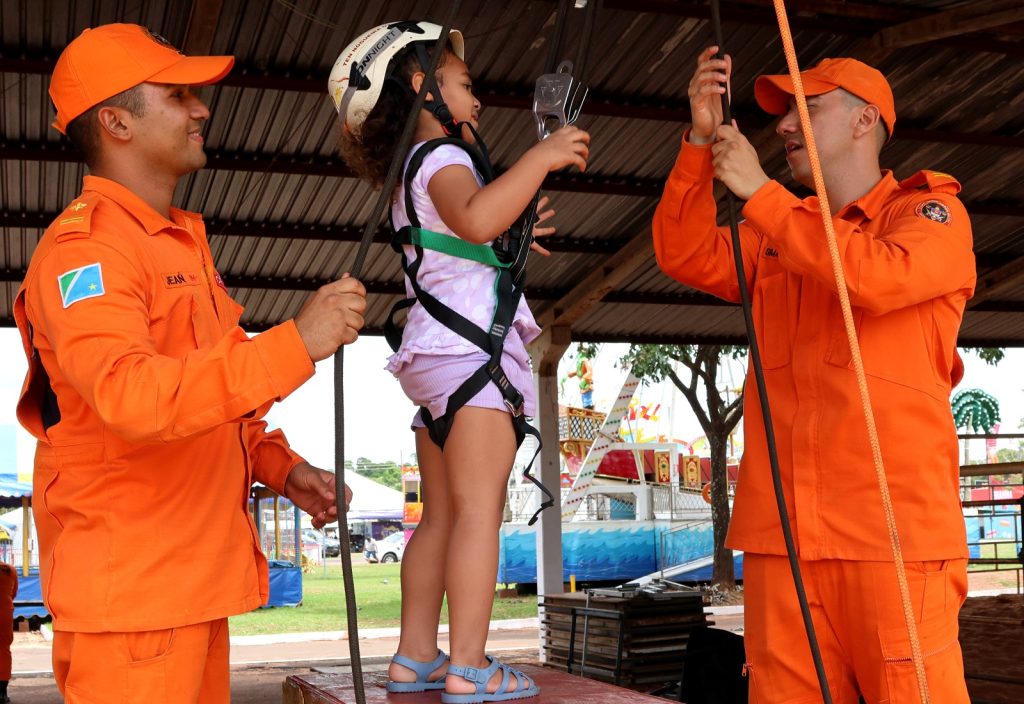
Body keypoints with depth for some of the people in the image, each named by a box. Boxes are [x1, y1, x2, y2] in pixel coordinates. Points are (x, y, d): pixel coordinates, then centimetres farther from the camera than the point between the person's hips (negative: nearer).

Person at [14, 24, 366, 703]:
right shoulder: (84, 247, -14)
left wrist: (279, 466, 12)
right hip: (129, 585, -9)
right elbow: (130, 393, -31)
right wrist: (295, 343, -32)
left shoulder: (182, 241, 19)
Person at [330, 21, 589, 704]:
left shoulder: (411, 174, 25)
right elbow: (474, 218, -30)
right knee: (478, 509, -12)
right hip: (472, 344, -10)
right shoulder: (441, 157, -6)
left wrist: (511, 237, 36)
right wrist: (542, 157, -25)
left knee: (441, 514, 10)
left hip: (437, 356, 10)